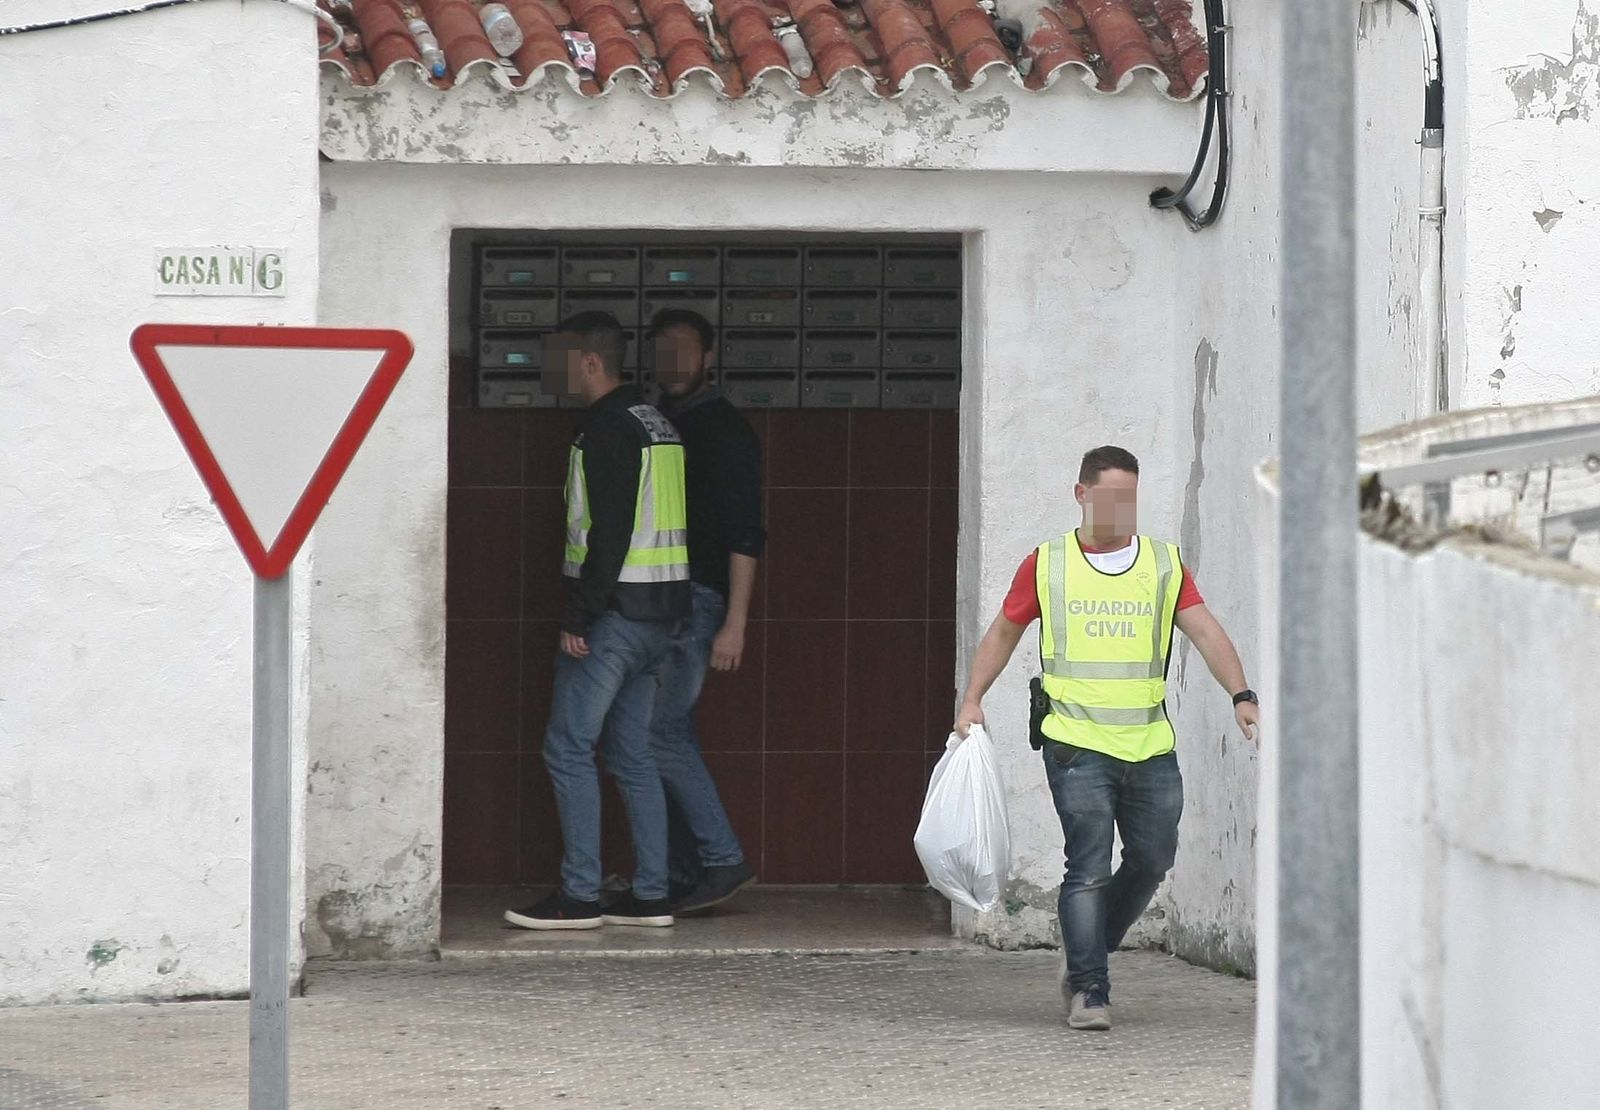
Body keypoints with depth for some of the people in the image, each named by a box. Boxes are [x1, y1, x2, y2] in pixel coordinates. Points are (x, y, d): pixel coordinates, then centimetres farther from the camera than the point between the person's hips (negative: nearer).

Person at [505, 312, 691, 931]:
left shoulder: (608, 429, -13)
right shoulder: (657, 425, 16)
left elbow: (610, 532, -21)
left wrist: (578, 617, -19)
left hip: (615, 613, -10)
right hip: (660, 613, 10)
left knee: (569, 747, -5)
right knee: (632, 753, 12)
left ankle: (579, 896, -6)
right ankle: (650, 896, 10)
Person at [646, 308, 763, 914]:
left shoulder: (725, 429, -8)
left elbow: (745, 534, -14)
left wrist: (735, 624, -20)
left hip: (696, 602, -9)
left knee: (661, 733, -13)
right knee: (670, 735, 7)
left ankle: (723, 860, -9)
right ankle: (682, 875, 10)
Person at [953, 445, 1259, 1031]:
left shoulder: (1164, 565, 8)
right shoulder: (1046, 566, 6)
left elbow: (1206, 632, 0)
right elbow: (1003, 633, 16)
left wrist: (1241, 695, -15)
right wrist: (972, 700, 5)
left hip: (1150, 746, 3)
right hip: (1077, 743, -3)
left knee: (1152, 861, 6)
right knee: (1089, 867, -10)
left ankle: (1085, 957, 27)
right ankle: (1088, 990, -4)